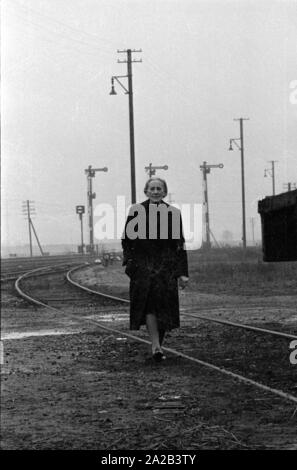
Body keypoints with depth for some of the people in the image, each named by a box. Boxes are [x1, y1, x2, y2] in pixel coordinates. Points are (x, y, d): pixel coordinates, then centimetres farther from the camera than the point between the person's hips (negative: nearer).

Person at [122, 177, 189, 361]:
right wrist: (129, 261, -6)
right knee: (149, 303, -17)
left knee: (164, 307, -2)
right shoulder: (136, 211, 4)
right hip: (142, 265, -1)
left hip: (166, 266, 1)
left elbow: (180, 244, 6)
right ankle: (156, 346, -20)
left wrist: (182, 273, 2)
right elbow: (127, 239, 8)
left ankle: (158, 346, 14)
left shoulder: (173, 213, 5)